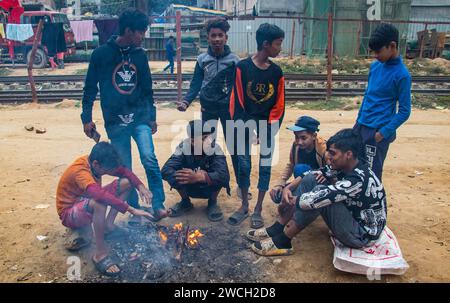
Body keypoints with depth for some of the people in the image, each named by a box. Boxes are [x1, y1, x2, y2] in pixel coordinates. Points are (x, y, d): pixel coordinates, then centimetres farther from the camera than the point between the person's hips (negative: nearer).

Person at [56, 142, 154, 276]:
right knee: (100, 202, -42)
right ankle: (100, 254, -28)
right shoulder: (80, 170, -33)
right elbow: (100, 195, -49)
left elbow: (124, 171, -3)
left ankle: (108, 225, 1)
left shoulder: (96, 161, -10)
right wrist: (131, 210, -50)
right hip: (69, 213, -8)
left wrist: (140, 186, -20)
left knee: (126, 182, -3)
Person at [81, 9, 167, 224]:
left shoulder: (140, 55, 6)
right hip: (115, 121, -1)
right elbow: (90, 87, 2)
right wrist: (87, 118, 0)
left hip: (140, 116, 2)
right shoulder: (101, 54, -4)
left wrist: (152, 116, 16)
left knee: (149, 159, -15)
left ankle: (158, 206, -4)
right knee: (124, 170, 5)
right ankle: (134, 210, 18)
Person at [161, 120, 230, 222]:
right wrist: (186, 177, -50)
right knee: (173, 174, -27)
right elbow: (165, 170, -33)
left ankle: (212, 203, -2)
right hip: (190, 189, 1)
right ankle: (185, 202, 2)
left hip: (209, 189, -1)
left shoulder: (214, 149, -26)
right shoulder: (184, 147, -23)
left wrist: (199, 177, -54)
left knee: (218, 176, -33)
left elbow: (224, 175, -41)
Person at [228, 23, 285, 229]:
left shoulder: (276, 72, 1)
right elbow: (236, 101, -8)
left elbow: (279, 106, 2)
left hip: (267, 127, 2)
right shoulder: (242, 67, -7)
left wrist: (269, 132, -7)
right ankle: (244, 206, 23)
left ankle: (258, 210, 19)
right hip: (245, 125, -2)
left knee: (265, 167, 5)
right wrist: (247, 131, -10)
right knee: (243, 165, 5)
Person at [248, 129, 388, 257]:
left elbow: (316, 198, -36)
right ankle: (279, 229, -1)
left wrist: (295, 200, -15)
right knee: (310, 180, -3)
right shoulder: (348, 168, -3)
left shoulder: (358, 180, -31)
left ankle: (281, 241, -15)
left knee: (319, 196, -29)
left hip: (362, 234, -9)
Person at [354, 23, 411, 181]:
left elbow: (404, 111, -12)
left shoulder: (402, 75, -14)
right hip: (361, 125, 7)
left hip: (378, 131, -7)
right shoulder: (375, 66, 6)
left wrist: (384, 132, -17)